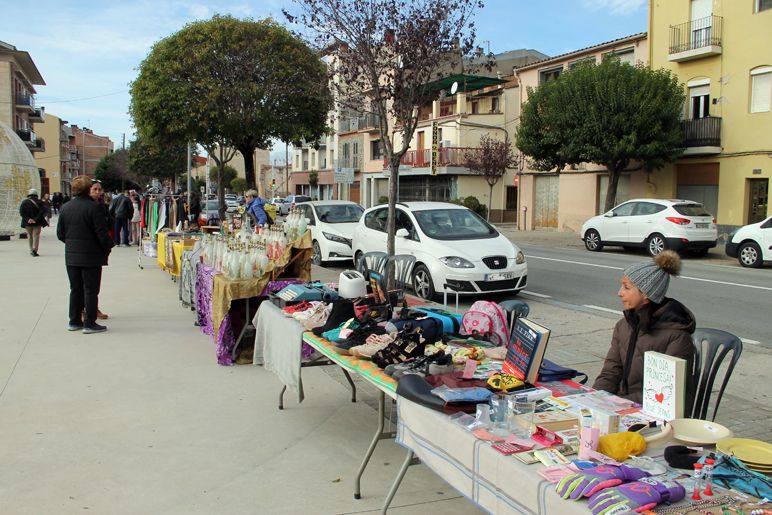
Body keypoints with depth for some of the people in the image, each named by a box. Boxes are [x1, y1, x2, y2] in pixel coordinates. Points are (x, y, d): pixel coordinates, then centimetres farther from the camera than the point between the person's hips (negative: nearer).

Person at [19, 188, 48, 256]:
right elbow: (42, 211, -12)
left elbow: (21, 212, -7)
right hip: (38, 222, -2)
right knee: (36, 235, -2)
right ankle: (34, 249, -19)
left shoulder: (24, 202, 3)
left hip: (28, 222, 2)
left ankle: (31, 251, 20)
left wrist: (28, 219, -12)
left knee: (30, 235, 15)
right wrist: (36, 219, -14)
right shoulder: (39, 202, -1)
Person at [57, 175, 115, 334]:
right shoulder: (93, 207, -15)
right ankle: (89, 323, 3)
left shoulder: (65, 208, 5)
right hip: (91, 256, -6)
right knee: (91, 290, 1)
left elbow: (60, 234, 8)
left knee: (75, 289, 15)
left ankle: (74, 321, 21)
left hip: (71, 256, 6)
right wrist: (109, 247, -2)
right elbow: (101, 233, -17)